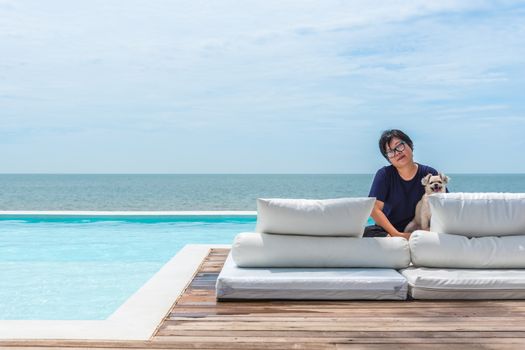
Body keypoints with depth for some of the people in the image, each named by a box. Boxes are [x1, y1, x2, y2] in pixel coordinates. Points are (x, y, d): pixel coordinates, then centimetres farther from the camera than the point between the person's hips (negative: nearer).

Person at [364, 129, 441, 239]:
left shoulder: (429, 174, 1)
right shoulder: (384, 174, -1)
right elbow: (374, 209, -10)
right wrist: (396, 234, -20)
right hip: (388, 230, -1)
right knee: (365, 232, -31)